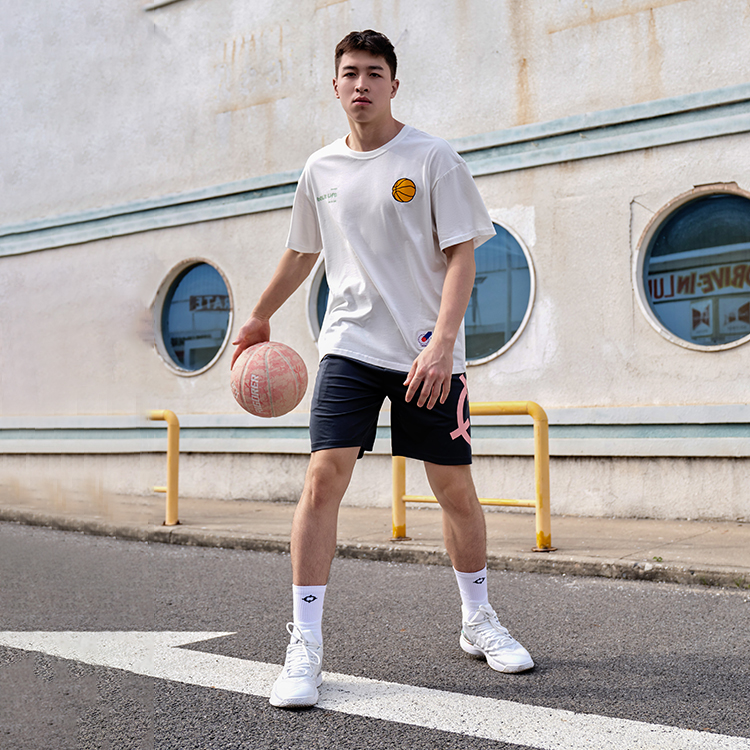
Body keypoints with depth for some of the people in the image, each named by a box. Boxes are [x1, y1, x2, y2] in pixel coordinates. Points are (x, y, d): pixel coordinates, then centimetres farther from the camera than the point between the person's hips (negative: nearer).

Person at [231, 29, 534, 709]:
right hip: (349, 346, 2)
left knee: (456, 489, 4)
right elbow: (302, 253, 23)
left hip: (428, 353, -2)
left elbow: (461, 255, -7)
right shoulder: (321, 170, 9)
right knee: (323, 479, -12)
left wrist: (442, 341, -20)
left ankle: (478, 621, 27)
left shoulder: (432, 159, -2)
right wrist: (259, 319, 32)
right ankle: (305, 647, -3)